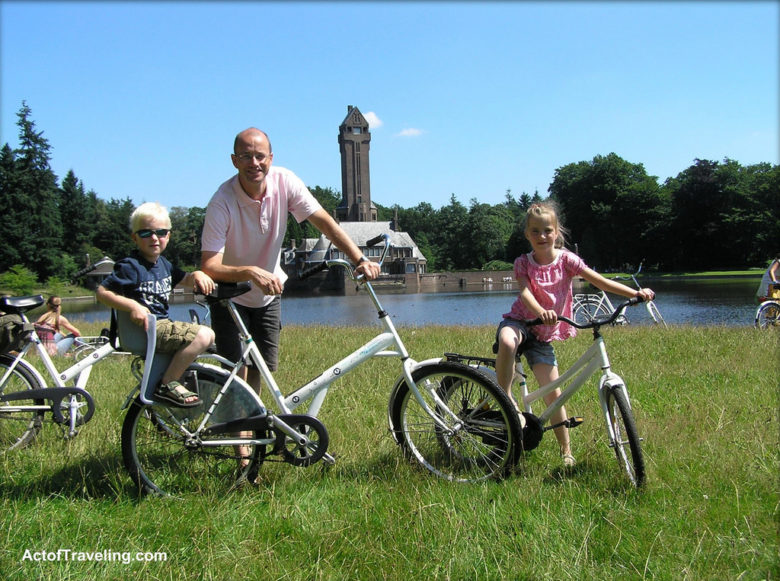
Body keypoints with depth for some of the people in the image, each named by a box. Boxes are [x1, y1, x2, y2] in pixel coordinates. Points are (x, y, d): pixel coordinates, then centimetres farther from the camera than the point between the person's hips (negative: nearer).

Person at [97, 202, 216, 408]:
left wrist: (197, 275, 1)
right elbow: (102, 292, -15)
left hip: (162, 324, 10)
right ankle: (167, 385, -16)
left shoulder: (163, 263, 14)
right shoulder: (131, 266, -12)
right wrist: (133, 305, -28)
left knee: (208, 335, 19)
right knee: (202, 335, -25)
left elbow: (184, 280, 25)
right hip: (145, 329, -10)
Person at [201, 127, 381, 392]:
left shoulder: (284, 181, -17)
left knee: (264, 367, 7)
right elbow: (209, 267, -31)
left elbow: (325, 222, -17)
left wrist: (360, 259, -29)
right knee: (238, 372, -10)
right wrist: (251, 272, -48)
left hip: (269, 294, 4)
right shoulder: (221, 203, -27)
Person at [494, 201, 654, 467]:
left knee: (553, 394, -2)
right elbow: (525, 291, -24)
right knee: (506, 341, -40)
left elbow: (600, 281, -10)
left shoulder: (566, 259, -4)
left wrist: (636, 293, -23)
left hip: (543, 335, 2)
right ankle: (505, 399, -22)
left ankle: (566, 451, 15)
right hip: (520, 322, -2)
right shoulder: (523, 263, -6)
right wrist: (540, 311, -46)